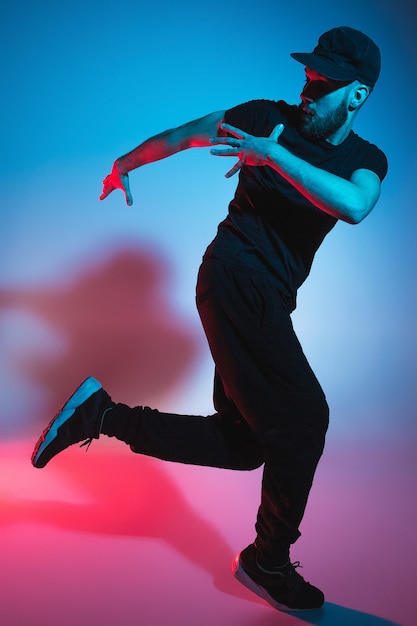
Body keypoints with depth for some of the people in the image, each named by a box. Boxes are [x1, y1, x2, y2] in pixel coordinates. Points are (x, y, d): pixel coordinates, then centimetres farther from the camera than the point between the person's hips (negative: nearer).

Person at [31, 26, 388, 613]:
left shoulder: (367, 159, 9)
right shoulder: (269, 117, 1)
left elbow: (354, 205, -15)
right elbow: (181, 134, 13)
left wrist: (273, 155, -21)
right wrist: (125, 164, 25)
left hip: (266, 300, 6)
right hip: (237, 275, -6)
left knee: (242, 442, 5)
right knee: (302, 417, -10)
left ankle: (104, 416, 11)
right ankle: (269, 562, 10)